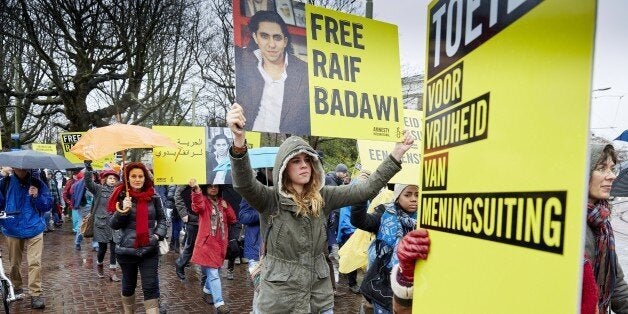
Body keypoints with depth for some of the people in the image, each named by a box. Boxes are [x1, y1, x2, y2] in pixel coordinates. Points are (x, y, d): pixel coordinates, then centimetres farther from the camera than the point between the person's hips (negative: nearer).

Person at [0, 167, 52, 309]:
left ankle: (36, 294, 0)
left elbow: (48, 205, -1)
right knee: (14, 264, 15)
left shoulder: (37, 183, -1)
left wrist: (37, 196, -17)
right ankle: (16, 289, 35)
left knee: (35, 263, -6)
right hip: (12, 230, 2)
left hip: (34, 229, -2)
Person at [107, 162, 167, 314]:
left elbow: (162, 219, 11)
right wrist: (123, 211, -23)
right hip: (127, 250, 0)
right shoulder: (121, 197, -4)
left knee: (151, 287, -1)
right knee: (128, 285, 18)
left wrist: (158, 234, -5)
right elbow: (113, 224, -6)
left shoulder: (153, 197, 1)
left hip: (150, 250, 0)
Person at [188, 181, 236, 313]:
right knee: (213, 274, -9)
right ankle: (219, 303, -7)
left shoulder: (222, 202, 12)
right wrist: (196, 190, -49)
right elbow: (197, 207, -31)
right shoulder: (203, 200, -5)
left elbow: (232, 219, 13)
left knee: (214, 272, 21)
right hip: (207, 243, -6)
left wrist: (226, 207, -4)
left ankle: (207, 292, 43)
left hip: (220, 243, 6)